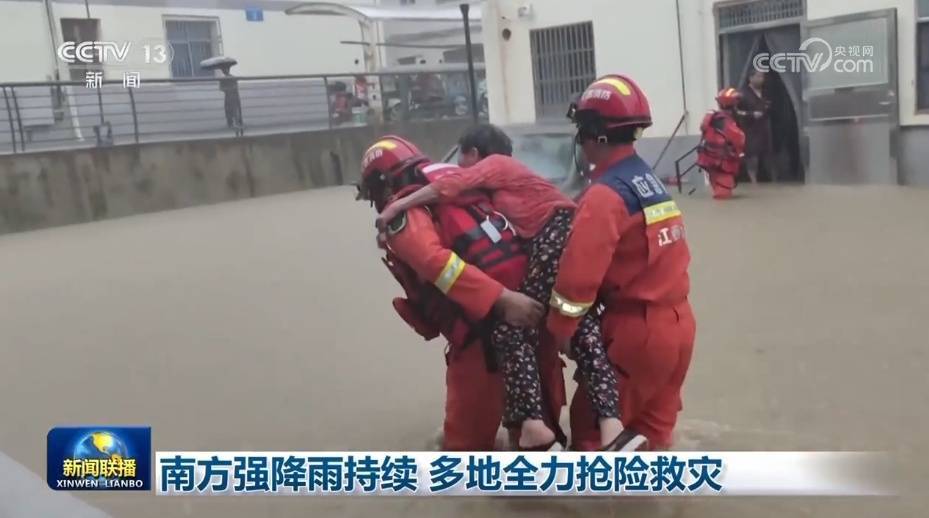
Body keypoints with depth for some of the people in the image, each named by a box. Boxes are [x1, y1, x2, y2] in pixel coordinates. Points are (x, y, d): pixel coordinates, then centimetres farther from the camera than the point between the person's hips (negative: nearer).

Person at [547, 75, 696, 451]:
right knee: (651, 428, 19)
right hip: (676, 323, 9)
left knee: (592, 425, 6)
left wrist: (556, 332, -10)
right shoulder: (650, 180, 11)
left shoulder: (606, 194, -17)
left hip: (637, 330, -8)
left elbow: (580, 273, -21)